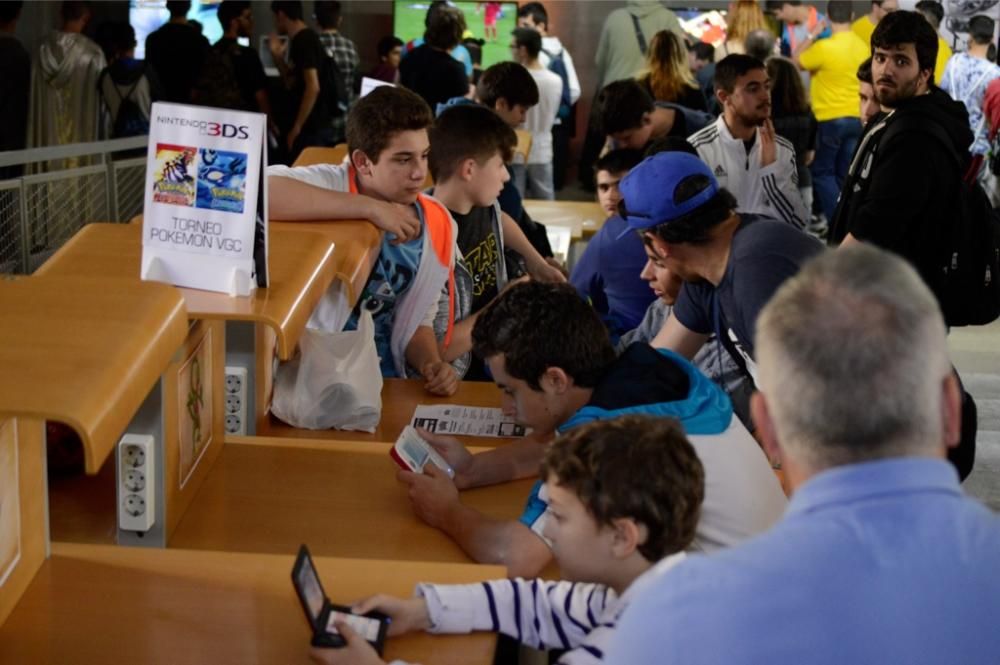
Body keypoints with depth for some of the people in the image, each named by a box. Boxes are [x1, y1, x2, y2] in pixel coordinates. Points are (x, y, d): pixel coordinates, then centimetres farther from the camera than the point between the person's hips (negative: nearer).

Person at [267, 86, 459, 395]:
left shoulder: (438, 226, 1)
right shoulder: (330, 184, -14)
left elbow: (420, 320, 11)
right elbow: (255, 190, -36)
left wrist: (432, 366, -12)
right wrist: (370, 207, -31)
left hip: (384, 382, 4)